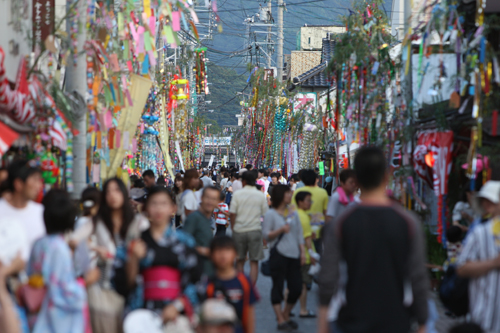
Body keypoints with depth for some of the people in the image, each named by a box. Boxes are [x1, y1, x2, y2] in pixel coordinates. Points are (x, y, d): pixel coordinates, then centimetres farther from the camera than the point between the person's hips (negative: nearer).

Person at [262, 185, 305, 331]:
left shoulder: (294, 214, 15)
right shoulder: (271, 214, -1)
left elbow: (299, 234, 16)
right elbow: (266, 234, -5)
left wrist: (302, 252, 8)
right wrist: (280, 230, -19)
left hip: (294, 254, 5)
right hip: (278, 254, -5)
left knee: (296, 288, 3)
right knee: (278, 286, -3)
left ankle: (286, 315, 22)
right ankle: (280, 320, 3)